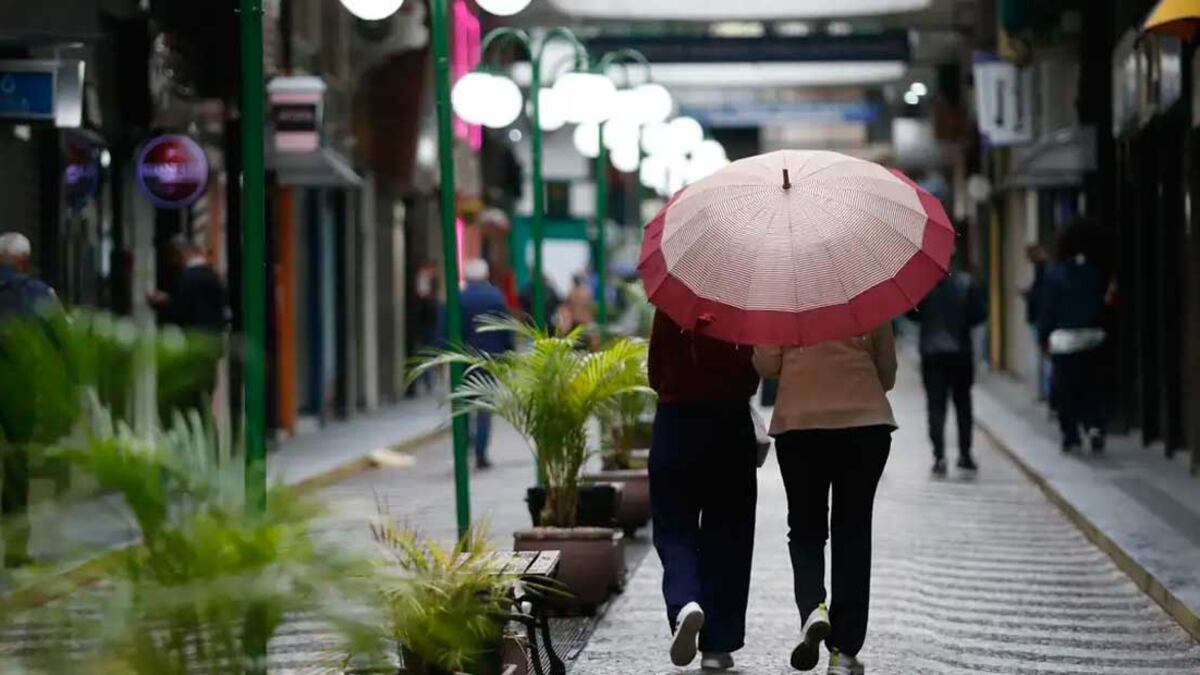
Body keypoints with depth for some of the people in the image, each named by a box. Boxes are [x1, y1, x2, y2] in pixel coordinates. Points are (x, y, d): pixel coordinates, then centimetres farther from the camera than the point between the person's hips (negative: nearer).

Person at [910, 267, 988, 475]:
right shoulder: (966, 282, -7)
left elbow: (912, 313, -5)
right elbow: (980, 313, -6)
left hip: (931, 351, -1)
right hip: (961, 351, 1)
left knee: (936, 405, 2)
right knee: (963, 403, 16)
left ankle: (940, 457, -7)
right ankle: (965, 454, 18)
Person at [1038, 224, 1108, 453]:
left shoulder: (1055, 273, -7)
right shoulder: (1096, 273, -1)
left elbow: (1048, 308, -5)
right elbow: (1104, 304, 1)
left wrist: (1044, 337, 2)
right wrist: (1102, 331, 9)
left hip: (1063, 339, -2)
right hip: (1093, 338, 2)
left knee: (1066, 390, 6)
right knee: (1092, 387, 12)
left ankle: (1071, 436, 5)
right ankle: (1095, 425, -9)